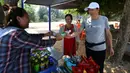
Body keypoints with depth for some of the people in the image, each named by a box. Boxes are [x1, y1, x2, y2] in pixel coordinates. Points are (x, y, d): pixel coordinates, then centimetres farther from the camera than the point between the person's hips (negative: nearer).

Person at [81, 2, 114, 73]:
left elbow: (108, 34, -4)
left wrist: (111, 47, -3)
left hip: (100, 48, -2)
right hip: (89, 48, 3)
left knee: (100, 67, 12)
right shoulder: (85, 20, -4)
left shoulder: (104, 19, -9)